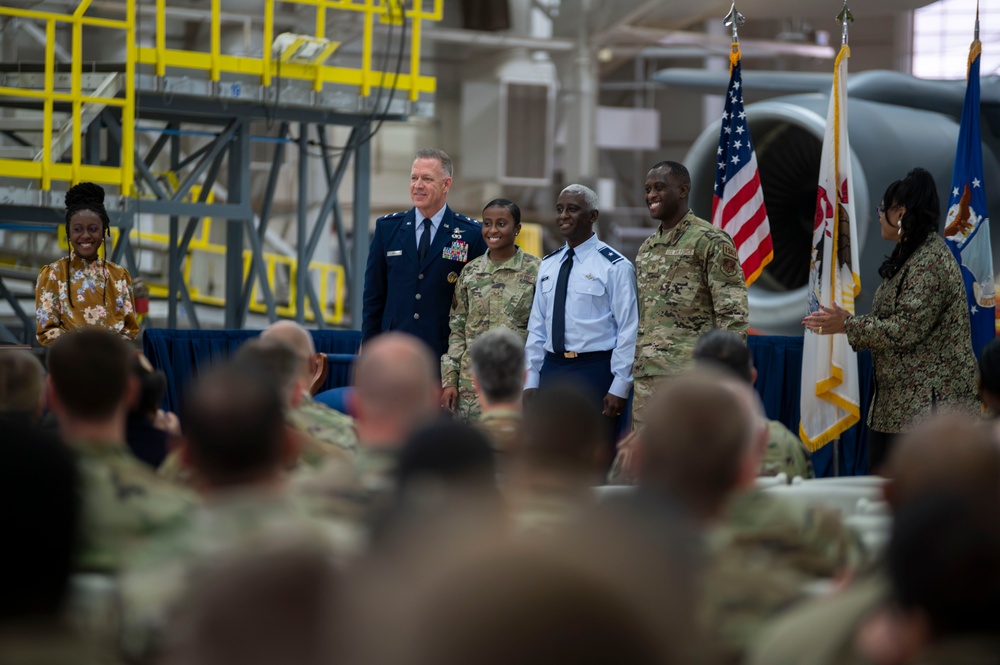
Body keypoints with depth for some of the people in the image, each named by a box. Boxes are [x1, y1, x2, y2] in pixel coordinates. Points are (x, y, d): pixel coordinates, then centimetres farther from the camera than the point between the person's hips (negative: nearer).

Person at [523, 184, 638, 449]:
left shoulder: (614, 266, -6)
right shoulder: (548, 266, 13)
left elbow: (628, 330, -8)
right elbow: (536, 328, 15)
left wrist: (619, 387, -12)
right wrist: (531, 381, 9)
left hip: (595, 372, -6)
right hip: (552, 370, 6)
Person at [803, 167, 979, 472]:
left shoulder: (930, 263, -16)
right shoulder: (909, 256, 17)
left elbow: (904, 330, -21)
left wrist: (847, 324, -12)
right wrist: (844, 321, 8)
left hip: (927, 400, -11)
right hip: (896, 401, 11)